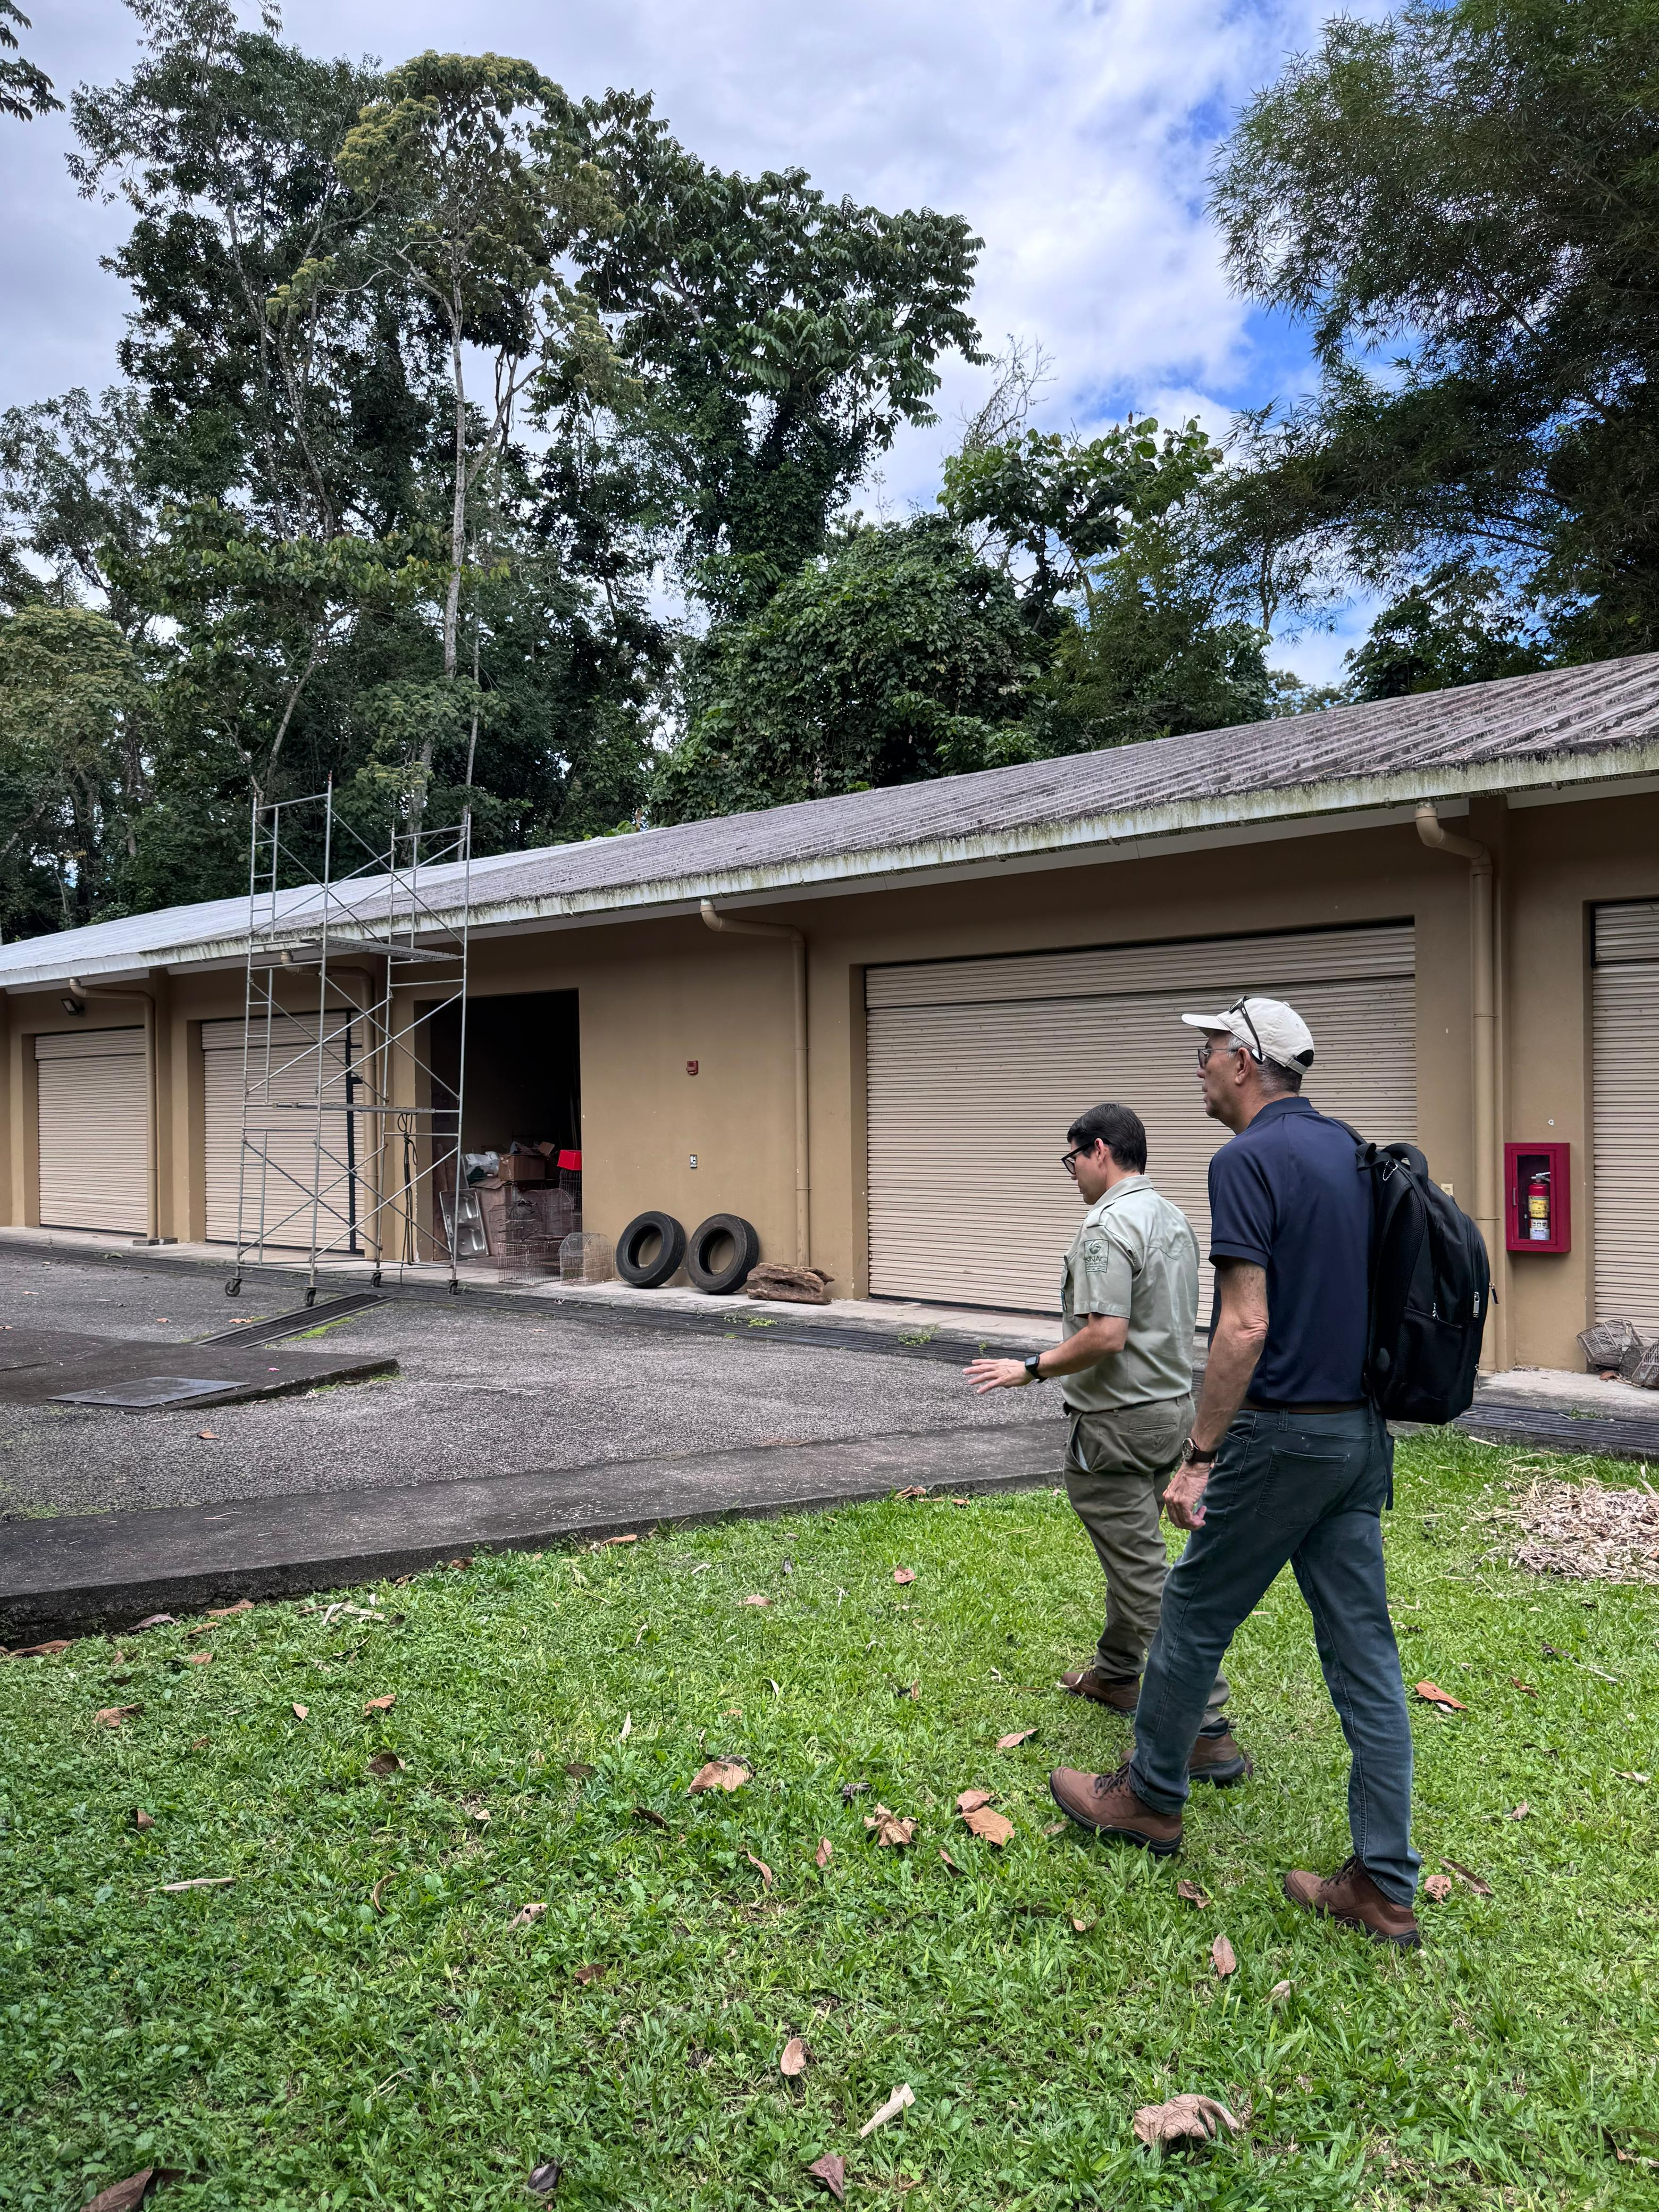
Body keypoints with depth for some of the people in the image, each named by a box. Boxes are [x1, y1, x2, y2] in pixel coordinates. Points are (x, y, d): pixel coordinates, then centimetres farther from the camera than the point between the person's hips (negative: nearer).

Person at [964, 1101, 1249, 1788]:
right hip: (1172, 1404, 10)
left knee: (1144, 1574, -6)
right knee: (1131, 1549, 23)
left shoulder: (1108, 1226, -20)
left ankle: (1206, 1731, -5)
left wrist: (1031, 1369, -15)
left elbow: (1105, 1335, -28)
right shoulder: (1173, 1217, 11)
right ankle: (1115, 1675, 38)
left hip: (1117, 1421, -10)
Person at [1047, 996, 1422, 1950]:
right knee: (1364, 1649, 10)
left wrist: (1199, 1458, -17)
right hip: (1363, 1432, 8)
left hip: (1283, 1433, -8)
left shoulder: (1249, 1161, -16)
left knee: (1195, 1613, 12)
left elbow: (1246, 1326, -22)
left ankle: (1151, 1795, 31)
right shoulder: (1347, 1149, 10)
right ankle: (1384, 1886, 16)